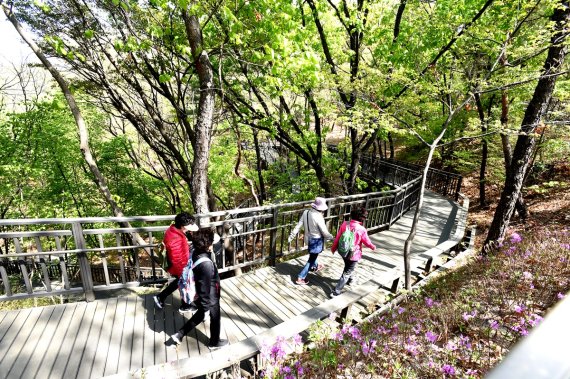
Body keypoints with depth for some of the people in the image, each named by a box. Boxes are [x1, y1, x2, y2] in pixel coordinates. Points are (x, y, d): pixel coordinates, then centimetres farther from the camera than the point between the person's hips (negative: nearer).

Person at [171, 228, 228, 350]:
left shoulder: (195, 252, -17)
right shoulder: (206, 264, -38)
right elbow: (205, 288, -28)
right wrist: (206, 307, -19)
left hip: (199, 295, 8)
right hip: (210, 299, -8)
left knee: (200, 314, 34)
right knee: (215, 319, 21)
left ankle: (179, 334, 42)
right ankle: (214, 342, 46)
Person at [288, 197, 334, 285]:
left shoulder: (306, 212, -12)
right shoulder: (318, 217, -30)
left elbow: (298, 226, -6)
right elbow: (324, 232, -21)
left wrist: (291, 236, 2)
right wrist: (331, 237, -1)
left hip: (309, 238, 7)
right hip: (316, 240, -7)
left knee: (313, 255, 32)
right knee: (311, 259, 9)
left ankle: (315, 267, 59)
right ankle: (300, 278, 13)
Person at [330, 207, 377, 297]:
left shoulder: (345, 224, -13)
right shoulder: (362, 229, -25)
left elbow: (338, 237, -4)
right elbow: (367, 242, -10)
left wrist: (334, 248, 12)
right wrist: (373, 247, 13)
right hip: (354, 255, -5)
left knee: (348, 267, 31)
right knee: (347, 273, 9)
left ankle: (349, 280, 56)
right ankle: (336, 291, 9)